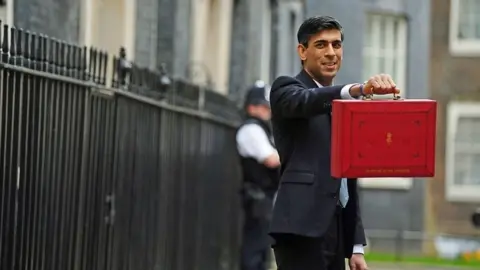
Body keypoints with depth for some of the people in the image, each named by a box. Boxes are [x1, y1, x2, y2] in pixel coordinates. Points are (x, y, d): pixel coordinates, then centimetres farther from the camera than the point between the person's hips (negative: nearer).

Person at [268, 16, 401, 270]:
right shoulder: (286, 89, 1)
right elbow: (307, 101, -24)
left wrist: (356, 247, 17)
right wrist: (360, 88, -42)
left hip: (337, 232, 8)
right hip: (302, 228, -8)